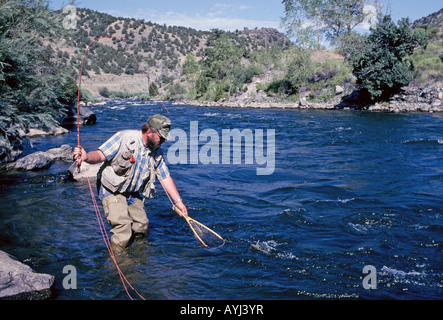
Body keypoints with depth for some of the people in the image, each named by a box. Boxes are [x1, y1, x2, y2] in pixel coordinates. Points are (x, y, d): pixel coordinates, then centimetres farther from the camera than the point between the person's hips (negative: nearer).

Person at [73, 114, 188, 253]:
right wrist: (86, 157, -45)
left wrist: (178, 201, 5)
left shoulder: (157, 152, 1)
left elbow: (165, 177, 7)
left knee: (141, 229, 11)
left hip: (133, 194, 7)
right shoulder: (124, 137, -19)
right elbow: (100, 155, -22)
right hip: (112, 191, -6)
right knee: (123, 232, -18)